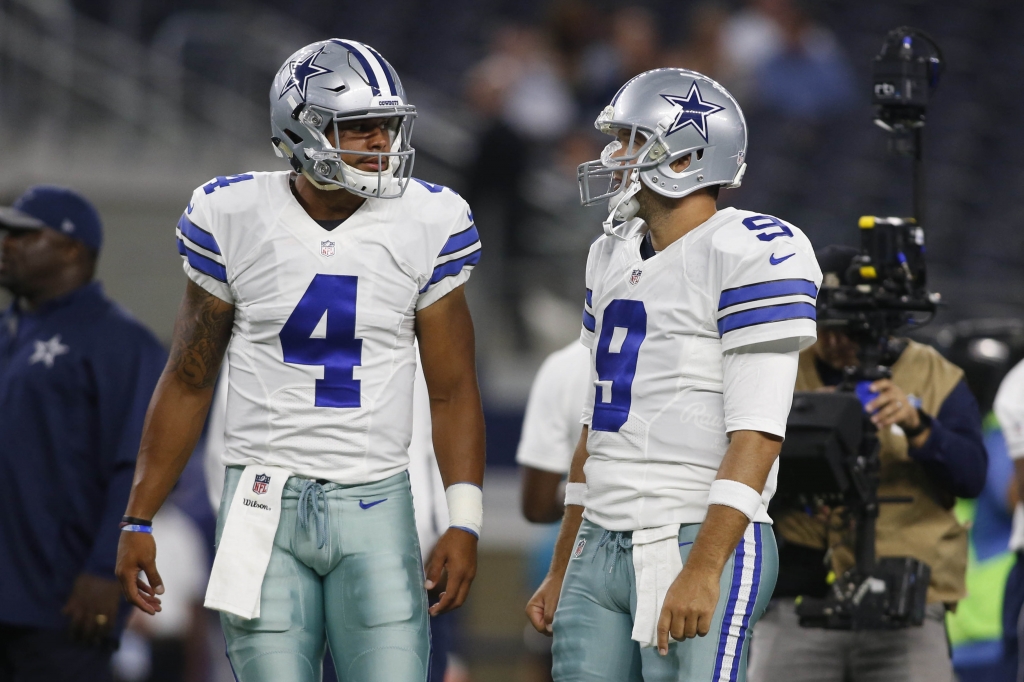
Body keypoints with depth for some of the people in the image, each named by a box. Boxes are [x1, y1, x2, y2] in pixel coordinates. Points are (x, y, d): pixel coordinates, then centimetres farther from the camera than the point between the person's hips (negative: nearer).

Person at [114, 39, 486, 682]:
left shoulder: (428, 225, -1)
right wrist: (138, 521, 6)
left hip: (376, 507, 0)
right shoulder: (232, 217, -2)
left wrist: (465, 523, -5)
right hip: (264, 503, 0)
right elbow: (188, 383, 7)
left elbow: (453, 390, 4)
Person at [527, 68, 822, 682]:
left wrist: (703, 570, -22)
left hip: (699, 542, -8)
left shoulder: (751, 255, -10)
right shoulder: (615, 257, 16)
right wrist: (561, 572, 21)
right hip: (601, 547, 8)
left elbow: (756, 433, -16)